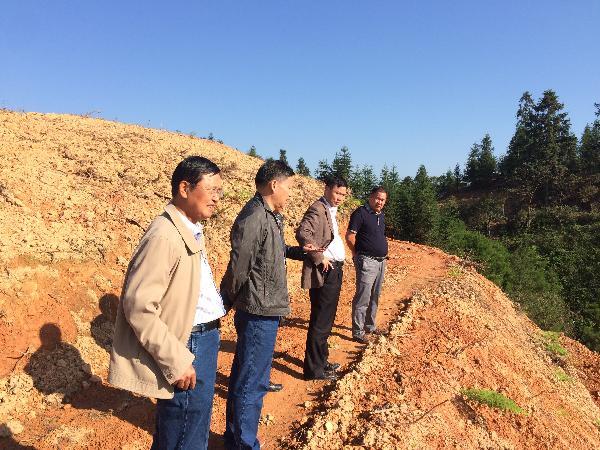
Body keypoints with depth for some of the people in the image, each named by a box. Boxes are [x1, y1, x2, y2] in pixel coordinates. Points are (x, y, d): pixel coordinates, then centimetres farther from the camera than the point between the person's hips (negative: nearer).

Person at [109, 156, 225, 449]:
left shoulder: (191, 230, 8)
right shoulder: (164, 236, -22)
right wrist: (177, 361, -22)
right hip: (187, 346, -10)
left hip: (205, 338, 10)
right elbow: (139, 307, -25)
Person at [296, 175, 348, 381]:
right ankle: (314, 369, 8)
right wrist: (319, 258, -24)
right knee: (320, 323, -2)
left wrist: (337, 262, 11)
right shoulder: (317, 210, -15)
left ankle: (321, 360, 32)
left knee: (326, 320, 18)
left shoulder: (331, 210, 15)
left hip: (335, 271, 10)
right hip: (324, 273, -10)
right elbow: (302, 233, -31)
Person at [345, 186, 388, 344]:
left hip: (381, 260, 9)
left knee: (375, 296, 17)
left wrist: (384, 252, 14)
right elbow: (350, 236, -13)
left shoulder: (381, 215, 14)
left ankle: (370, 326, 30)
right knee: (363, 297, -6)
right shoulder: (360, 213, -11)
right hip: (366, 261, -8)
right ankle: (358, 332, 2)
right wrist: (358, 253, -4)